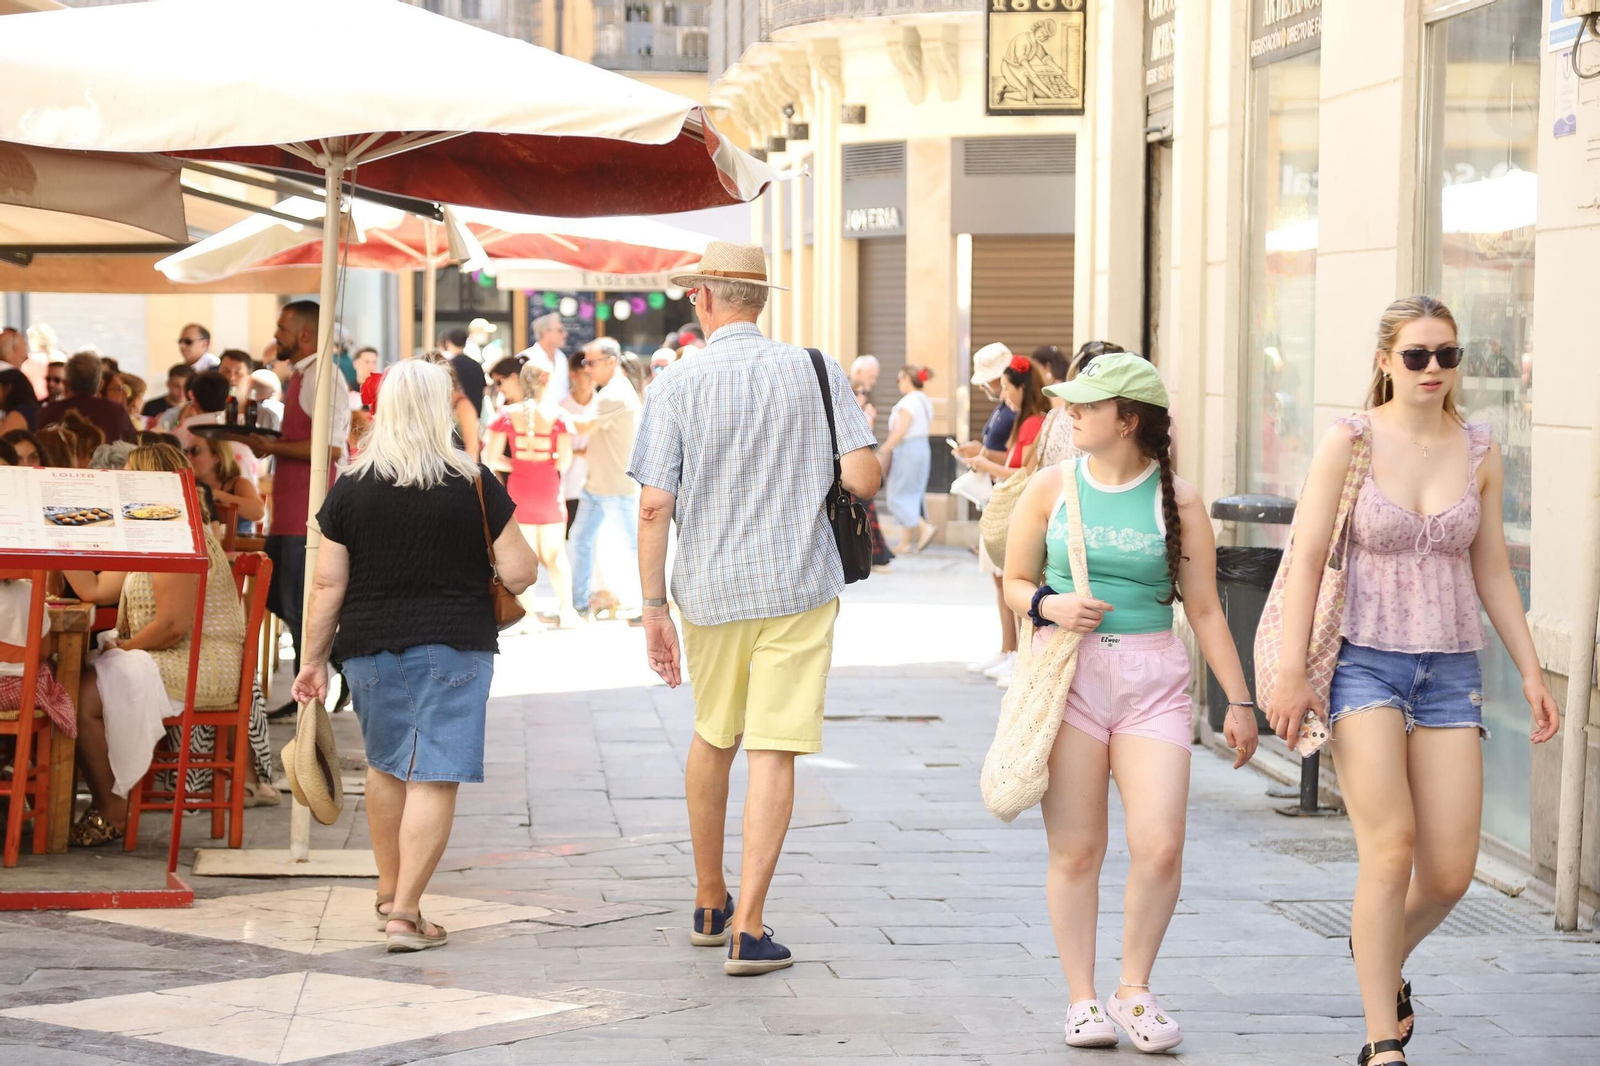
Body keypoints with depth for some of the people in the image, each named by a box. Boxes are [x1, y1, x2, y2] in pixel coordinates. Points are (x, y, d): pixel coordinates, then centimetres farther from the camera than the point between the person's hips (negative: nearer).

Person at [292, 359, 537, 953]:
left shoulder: (351, 488, -1)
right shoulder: (474, 486, -6)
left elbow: (327, 585, 0)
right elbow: (519, 573, -6)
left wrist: (313, 660, 9)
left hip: (371, 648, 3)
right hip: (454, 647, -3)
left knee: (385, 766, 21)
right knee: (435, 778, -3)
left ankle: (390, 892, 34)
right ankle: (405, 911, -10)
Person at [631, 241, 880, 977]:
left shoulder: (677, 387, -5)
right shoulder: (816, 372, -3)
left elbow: (654, 506, -10)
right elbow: (863, 478, -9)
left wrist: (653, 607, -4)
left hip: (709, 591, 1)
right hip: (798, 588, -1)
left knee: (713, 738, 21)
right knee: (773, 753, -1)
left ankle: (709, 901, 33)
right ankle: (747, 929, -5)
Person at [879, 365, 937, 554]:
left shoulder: (908, 402, -15)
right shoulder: (926, 401, 13)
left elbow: (900, 431, -20)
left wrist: (882, 452, -15)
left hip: (907, 449, -9)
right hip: (923, 448, 9)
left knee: (898, 497, -2)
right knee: (911, 496, 11)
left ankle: (924, 527, -16)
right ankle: (905, 542, 12)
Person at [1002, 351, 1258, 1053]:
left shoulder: (1178, 500, 3)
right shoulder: (1052, 487, 7)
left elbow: (1204, 609, 7)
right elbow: (1015, 582, 14)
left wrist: (1238, 699, 5)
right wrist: (1050, 605, -9)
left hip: (1153, 679, 0)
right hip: (1068, 674, 1)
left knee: (1160, 846, -10)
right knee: (1075, 849, -1)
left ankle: (1134, 990, 9)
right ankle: (1082, 998, 10)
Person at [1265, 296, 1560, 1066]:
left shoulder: (1479, 451, 6)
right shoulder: (1351, 441, -5)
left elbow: (1492, 571, 13)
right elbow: (1306, 558, -6)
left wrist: (1530, 672, 11)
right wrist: (1291, 671, -12)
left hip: (1451, 669, 4)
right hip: (1364, 661, -4)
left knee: (1450, 873, -1)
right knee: (1390, 848, -17)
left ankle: (1385, 964, 32)